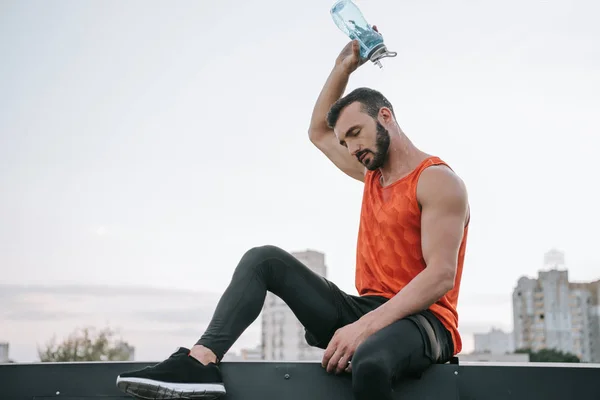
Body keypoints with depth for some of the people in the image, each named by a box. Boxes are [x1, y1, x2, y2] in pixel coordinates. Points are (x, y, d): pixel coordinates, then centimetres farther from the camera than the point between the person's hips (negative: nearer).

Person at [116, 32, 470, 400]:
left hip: (420, 320, -8)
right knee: (265, 259, -3)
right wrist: (344, 67, 23)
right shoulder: (373, 171, 18)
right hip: (367, 312, 8)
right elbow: (319, 132, 32)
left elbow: (440, 276, -19)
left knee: (369, 361, -45)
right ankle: (201, 360, -22)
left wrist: (364, 327, -27)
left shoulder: (438, 180, -8)